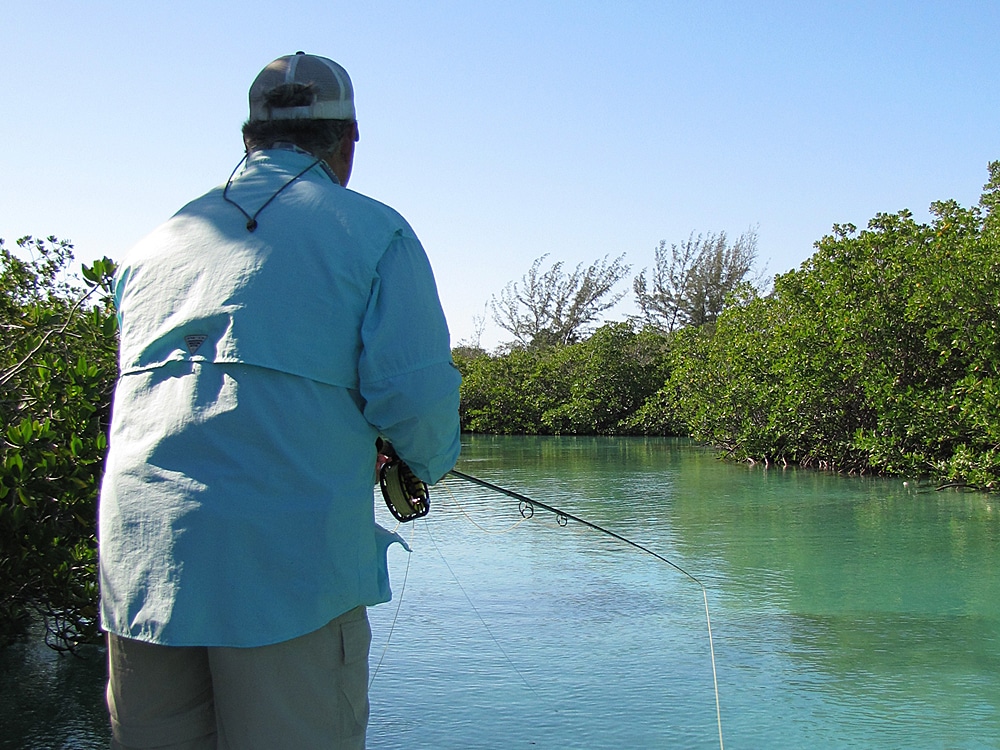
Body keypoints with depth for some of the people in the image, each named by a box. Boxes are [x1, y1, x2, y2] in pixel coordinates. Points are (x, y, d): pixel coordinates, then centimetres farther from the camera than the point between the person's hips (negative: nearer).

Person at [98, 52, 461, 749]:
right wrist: (432, 461, 15)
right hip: (289, 561, -5)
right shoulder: (372, 231, 3)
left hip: (137, 561, 5)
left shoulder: (157, 242, 19)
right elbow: (413, 391, -9)